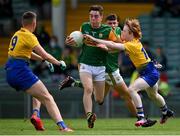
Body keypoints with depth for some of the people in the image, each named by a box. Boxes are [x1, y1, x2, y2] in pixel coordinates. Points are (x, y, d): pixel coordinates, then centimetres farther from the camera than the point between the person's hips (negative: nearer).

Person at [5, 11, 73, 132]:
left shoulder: (17, 34, 16)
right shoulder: (28, 36, -10)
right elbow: (45, 55, -12)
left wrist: (43, 60, 25)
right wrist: (59, 63, 1)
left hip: (10, 73, 9)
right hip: (21, 71, -9)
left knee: (39, 93, 28)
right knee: (47, 98, -11)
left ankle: (36, 114, 4)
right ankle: (62, 126, -25)